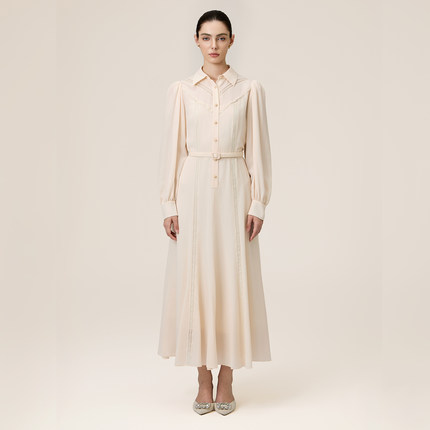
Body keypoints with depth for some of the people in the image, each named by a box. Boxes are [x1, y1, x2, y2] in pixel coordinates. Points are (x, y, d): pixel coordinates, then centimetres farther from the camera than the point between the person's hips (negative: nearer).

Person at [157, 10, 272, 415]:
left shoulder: (250, 89, 5)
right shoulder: (180, 90, 6)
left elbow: (258, 150, 3)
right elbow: (172, 149, 4)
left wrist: (258, 203, -3)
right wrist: (169, 204, -2)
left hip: (233, 189, 0)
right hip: (193, 189, 1)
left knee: (233, 279, 1)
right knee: (194, 279, 2)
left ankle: (226, 378, 15)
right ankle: (203, 378, 16)